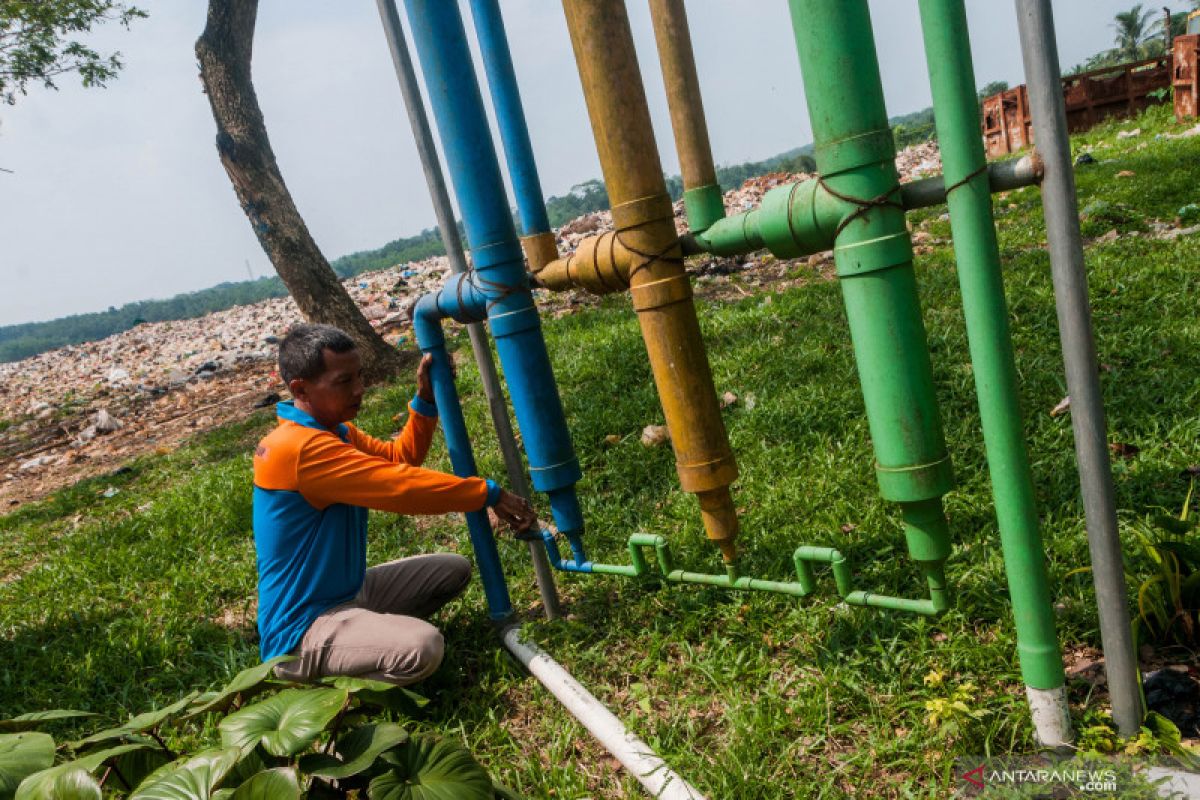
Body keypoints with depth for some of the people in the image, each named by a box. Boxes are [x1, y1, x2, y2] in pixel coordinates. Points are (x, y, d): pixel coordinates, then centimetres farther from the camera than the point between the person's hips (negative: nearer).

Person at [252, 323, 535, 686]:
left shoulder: (334, 431, 6)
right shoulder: (298, 448, -26)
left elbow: (399, 460, 7)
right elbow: (399, 486, -29)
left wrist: (426, 398, -6)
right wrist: (489, 494, -21)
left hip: (349, 590, 10)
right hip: (301, 627, -9)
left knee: (454, 570, 12)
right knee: (422, 647, -32)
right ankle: (309, 671, -5)